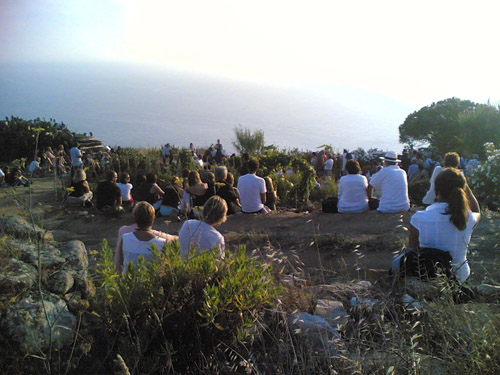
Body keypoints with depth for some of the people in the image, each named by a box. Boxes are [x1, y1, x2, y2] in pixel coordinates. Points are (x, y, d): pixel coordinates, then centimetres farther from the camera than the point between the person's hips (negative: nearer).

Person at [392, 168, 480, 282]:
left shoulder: (419, 218, -24)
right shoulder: (469, 218, -16)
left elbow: (411, 249, -10)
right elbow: (477, 211, 13)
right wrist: (465, 185, 9)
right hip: (459, 276, 3)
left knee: (397, 262, 27)